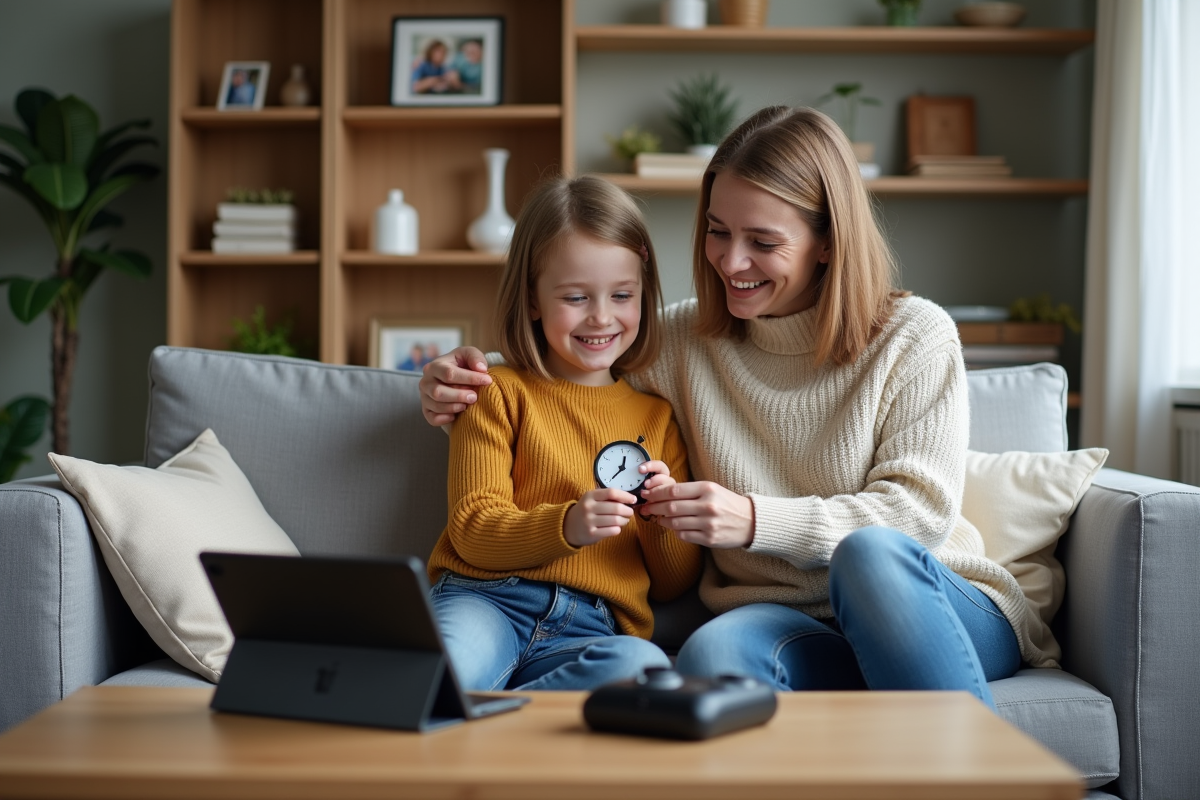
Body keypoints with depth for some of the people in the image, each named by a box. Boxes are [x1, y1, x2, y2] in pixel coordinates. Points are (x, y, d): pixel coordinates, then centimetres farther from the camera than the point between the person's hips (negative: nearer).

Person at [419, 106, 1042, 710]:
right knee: (713, 655, -34)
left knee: (870, 554, -37)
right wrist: (460, 393, -1)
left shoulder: (914, 336, 1)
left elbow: (921, 510, -7)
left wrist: (757, 521, -19)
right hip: (788, 626, 1)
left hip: (945, 615, -1)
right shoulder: (681, 342, 10)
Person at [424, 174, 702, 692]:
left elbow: (673, 585, 20)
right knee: (442, 671, -41)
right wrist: (566, 526, -17)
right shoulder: (501, 393, 13)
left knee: (645, 668, -35)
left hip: (593, 628, 4)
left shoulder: (657, 416, 21)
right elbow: (472, 531, 2)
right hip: (484, 597, -4)